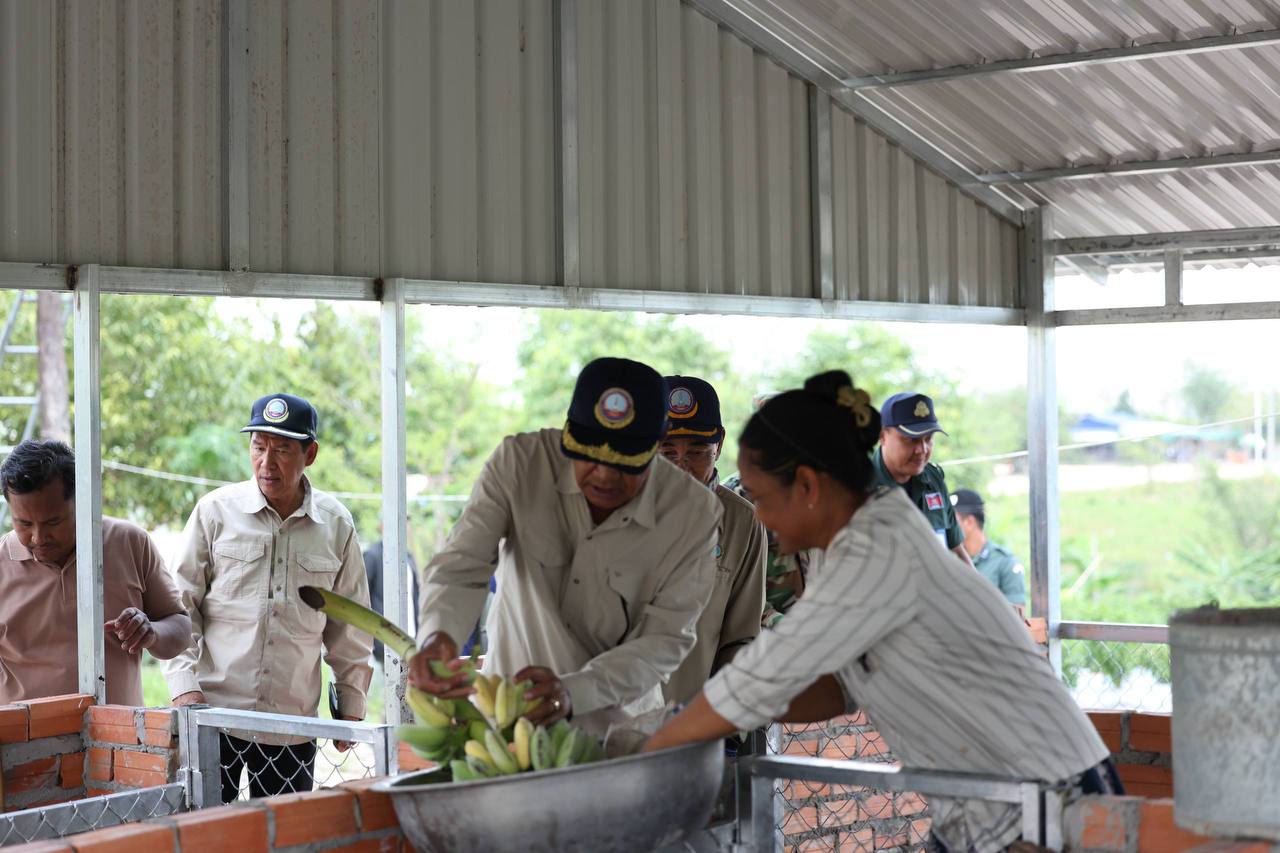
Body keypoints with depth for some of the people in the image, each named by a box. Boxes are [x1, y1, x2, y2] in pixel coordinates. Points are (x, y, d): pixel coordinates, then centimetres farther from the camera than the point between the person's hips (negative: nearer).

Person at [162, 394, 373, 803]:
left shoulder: (336, 525, 6)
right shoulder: (215, 511, 1)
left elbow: (349, 628, 14)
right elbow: (181, 607, 4)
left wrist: (351, 708, 13)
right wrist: (184, 687, -7)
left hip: (292, 725, 1)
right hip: (213, 711, -1)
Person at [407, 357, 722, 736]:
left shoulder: (693, 511, -11)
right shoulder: (520, 462, -10)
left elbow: (665, 639, -12)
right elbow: (462, 565, -13)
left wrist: (573, 692, -29)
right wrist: (438, 633, -37)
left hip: (619, 727, 1)